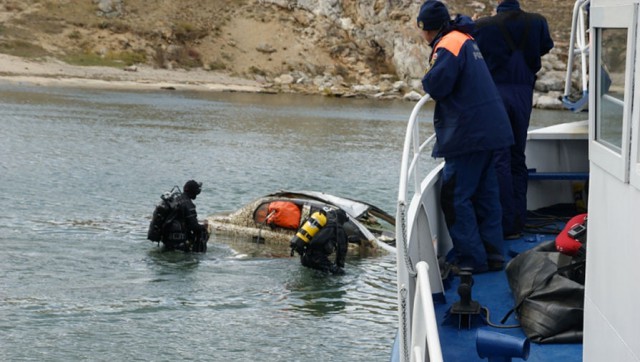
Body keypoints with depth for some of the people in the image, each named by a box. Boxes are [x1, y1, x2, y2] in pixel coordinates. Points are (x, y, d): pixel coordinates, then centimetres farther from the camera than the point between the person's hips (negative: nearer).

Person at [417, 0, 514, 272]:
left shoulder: (448, 46, -14)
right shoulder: (465, 40, 16)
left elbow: (436, 86, -21)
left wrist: (427, 80, -1)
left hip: (468, 134, -10)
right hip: (489, 129, 10)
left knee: (455, 198, -4)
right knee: (485, 194, 13)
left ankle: (472, 258, -3)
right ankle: (492, 255, 16)